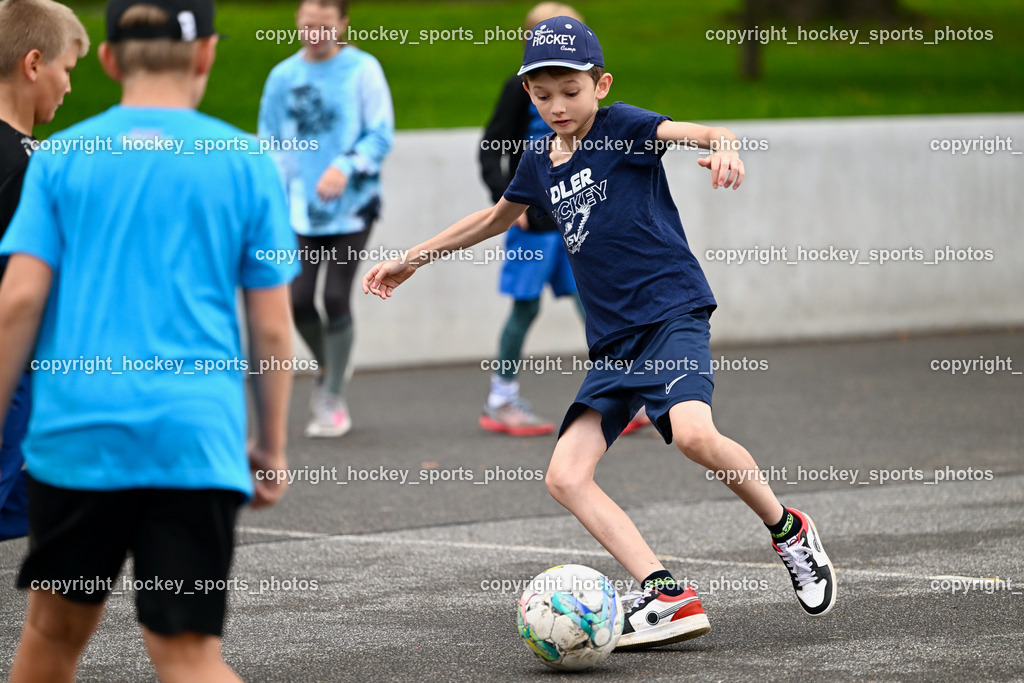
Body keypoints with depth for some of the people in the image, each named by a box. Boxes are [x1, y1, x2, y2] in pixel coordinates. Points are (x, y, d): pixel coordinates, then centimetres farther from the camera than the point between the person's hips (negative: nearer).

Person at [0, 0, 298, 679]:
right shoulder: (247, 165, 4)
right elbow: (271, 329, 4)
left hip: (77, 433, 1)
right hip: (197, 442, -1)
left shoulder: (60, 158, 5)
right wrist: (272, 445, 14)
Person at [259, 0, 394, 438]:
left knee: (336, 298, -7)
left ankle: (333, 401, 6)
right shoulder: (283, 77, 4)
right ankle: (328, 368, 29)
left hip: (351, 205, -3)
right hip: (302, 209, 3)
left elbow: (381, 136, -5)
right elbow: (271, 145, 11)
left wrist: (346, 167, -21)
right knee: (299, 300, -3)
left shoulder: (362, 70, -4)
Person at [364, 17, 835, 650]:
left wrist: (723, 145, -47)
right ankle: (667, 596, -16)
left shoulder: (622, 127, -4)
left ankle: (788, 529, -7)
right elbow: (497, 217, 34)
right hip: (614, 340, 7)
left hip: (672, 310, -7)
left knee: (692, 431, -32)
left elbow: (693, 132, -22)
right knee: (566, 476, -9)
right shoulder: (540, 160, 15)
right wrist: (412, 259, 41)